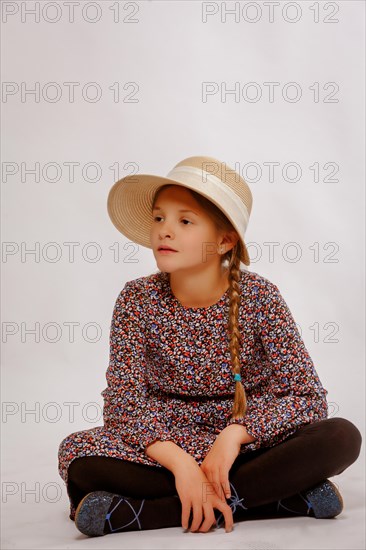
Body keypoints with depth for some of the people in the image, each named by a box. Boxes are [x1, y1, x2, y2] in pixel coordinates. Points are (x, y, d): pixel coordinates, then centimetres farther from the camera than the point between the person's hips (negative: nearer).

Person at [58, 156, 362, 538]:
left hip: (251, 441, 0)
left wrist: (235, 433, -29)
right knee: (77, 454, -28)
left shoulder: (260, 298, -10)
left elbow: (307, 396, -12)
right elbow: (124, 399, -14)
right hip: (167, 445, 1)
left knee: (341, 437, -28)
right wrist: (181, 463, -31)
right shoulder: (137, 300, -8)